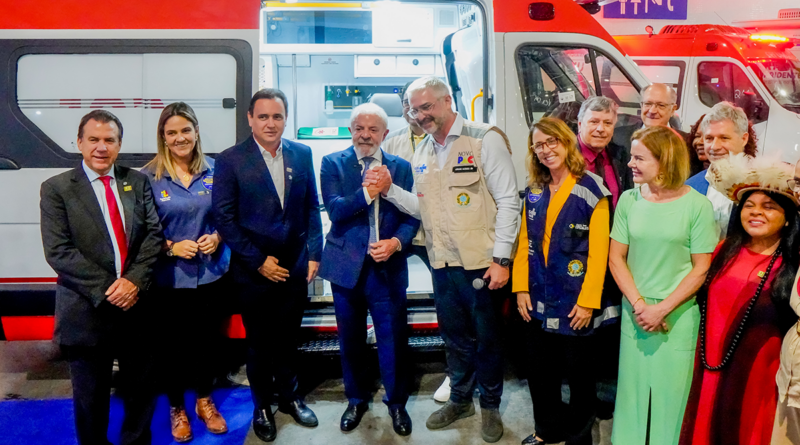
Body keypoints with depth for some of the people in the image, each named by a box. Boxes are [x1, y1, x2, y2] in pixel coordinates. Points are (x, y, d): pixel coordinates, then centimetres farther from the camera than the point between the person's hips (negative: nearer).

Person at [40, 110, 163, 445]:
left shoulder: (138, 182, 7)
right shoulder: (56, 189, -2)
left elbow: (153, 234, 0)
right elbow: (58, 252, -10)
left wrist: (134, 280, -14)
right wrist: (105, 289, -17)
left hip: (137, 304, 2)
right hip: (88, 311, -2)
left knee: (140, 389, 15)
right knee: (91, 398, 14)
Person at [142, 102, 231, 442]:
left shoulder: (214, 171, -1)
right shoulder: (149, 177, -7)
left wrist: (217, 237, -12)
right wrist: (171, 247, -18)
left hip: (211, 273, 2)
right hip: (169, 277, -2)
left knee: (207, 338, 14)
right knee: (174, 342, 11)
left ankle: (205, 400, 37)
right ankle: (176, 407, 33)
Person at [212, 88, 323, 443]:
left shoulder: (302, 154, 2)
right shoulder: (230, 160, -8)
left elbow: (312, 208, 6)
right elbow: (224, 218, -10)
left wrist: (314, 254, -1)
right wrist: (258, 261, -12)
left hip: (295, 266, 3)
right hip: (254, 270, -2)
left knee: (288, 338, 16)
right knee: (259, 342, 13)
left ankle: (289, 396, 38)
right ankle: (261, 406, 33)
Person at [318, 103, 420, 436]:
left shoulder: (401, 167, 4)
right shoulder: (332, 164, 1)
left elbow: (411, 216, 0)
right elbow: (334, 210, -13)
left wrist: (397, 242, -18)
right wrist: (366, 193, -27)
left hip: (388, 267, 0)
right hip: (347, 266, 0)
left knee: (393, 339, 6)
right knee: (351, 340, 15)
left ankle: (396, 402, 28)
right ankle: (356, 399, 35)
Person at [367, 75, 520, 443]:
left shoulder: (484, 139, -8)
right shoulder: (422, 153, 11)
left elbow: (507, 201, -11)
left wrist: (500, 259, -15)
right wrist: (389, 190, -2)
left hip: (481, 262, -5)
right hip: (442, 263, 6)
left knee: (487, 338, 10)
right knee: (454, 336, 19)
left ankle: (490, 406, 31)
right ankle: (460, 399, 39)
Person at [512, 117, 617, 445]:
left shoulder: (591, 190, -10)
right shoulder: (533, 192, 7)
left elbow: (599, 251, -13)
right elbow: (524, 242, 7)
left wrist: (588, 301, -16)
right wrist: (521, 288, 0)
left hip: (576, 304, -5)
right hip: (538, 301, 5)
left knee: (579, 373, 11)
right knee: (539, 371, 15)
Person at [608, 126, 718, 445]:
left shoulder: (697, 205, -9)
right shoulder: (629, 200, -1)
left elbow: (701, 268, -6)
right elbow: (616, 257, 1)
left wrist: (662, 309, -12)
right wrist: (639, 304, -9)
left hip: (678, 314, -2)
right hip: (634, 312, 2)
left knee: (670, 392, 7)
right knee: (632, 390, 11)